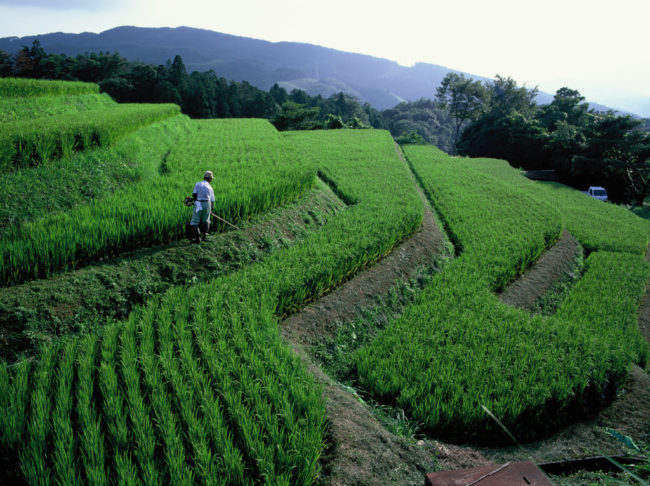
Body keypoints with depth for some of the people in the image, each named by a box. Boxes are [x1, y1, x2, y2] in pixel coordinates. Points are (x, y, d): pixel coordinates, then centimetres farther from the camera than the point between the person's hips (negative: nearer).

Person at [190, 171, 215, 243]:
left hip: (198, 205, -2)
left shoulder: (197, 184, 3)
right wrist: (211, 209, 27)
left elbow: (194, 194, -10)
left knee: (195, 222, 4)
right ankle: (204, 236, 19)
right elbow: (212, 200, 11)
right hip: (207, 204, 2)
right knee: (206, 221, 20)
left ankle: (198, 238, -4)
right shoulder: (210, 188, 10)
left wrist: (195, 201, 8)